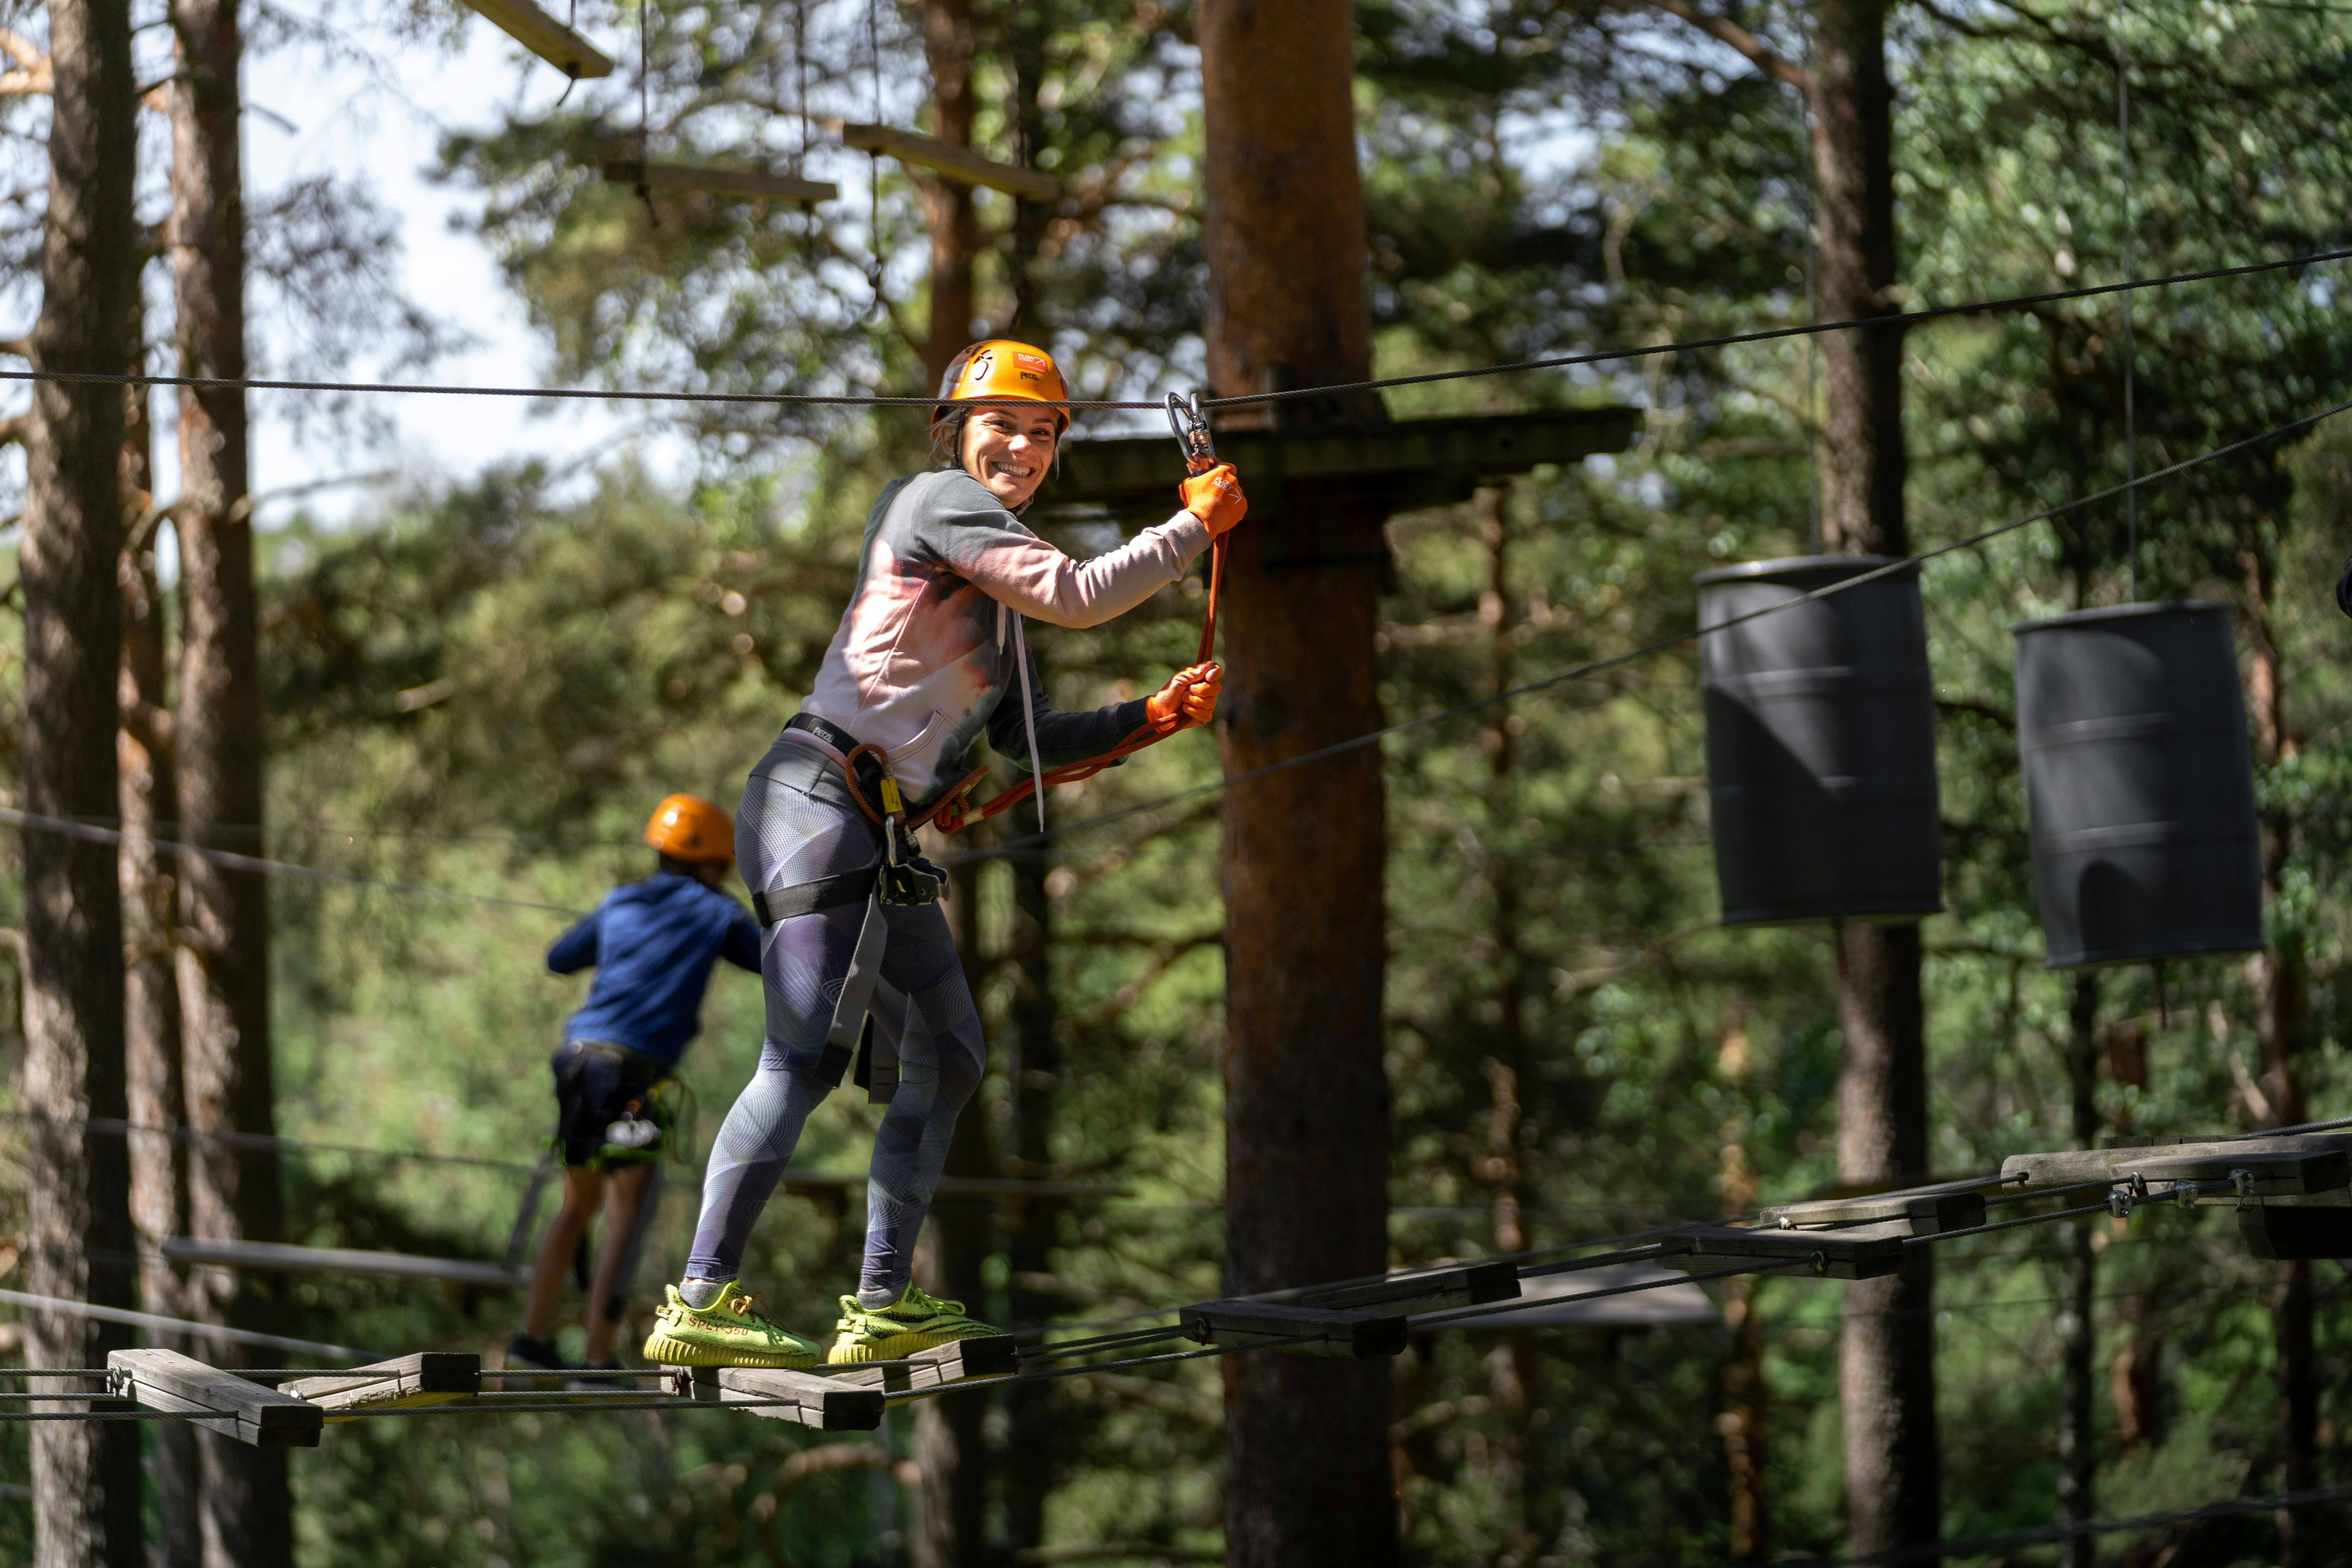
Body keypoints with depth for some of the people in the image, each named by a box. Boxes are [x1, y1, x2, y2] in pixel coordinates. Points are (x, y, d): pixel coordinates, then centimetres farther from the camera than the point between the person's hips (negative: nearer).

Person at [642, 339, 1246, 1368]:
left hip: (883, 838, 10)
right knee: (809, 1053, -19)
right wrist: (1195, 527, -2)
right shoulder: (940, 500, -2)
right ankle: (701, 1302, -22)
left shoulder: (989, 583, 25)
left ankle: (884, 1304, 11)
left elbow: (1028, 739, 25)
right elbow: (1078, 596, -12)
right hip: (821, 801, -10)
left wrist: (1152, 715, 14)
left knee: (944, 1059, 9)